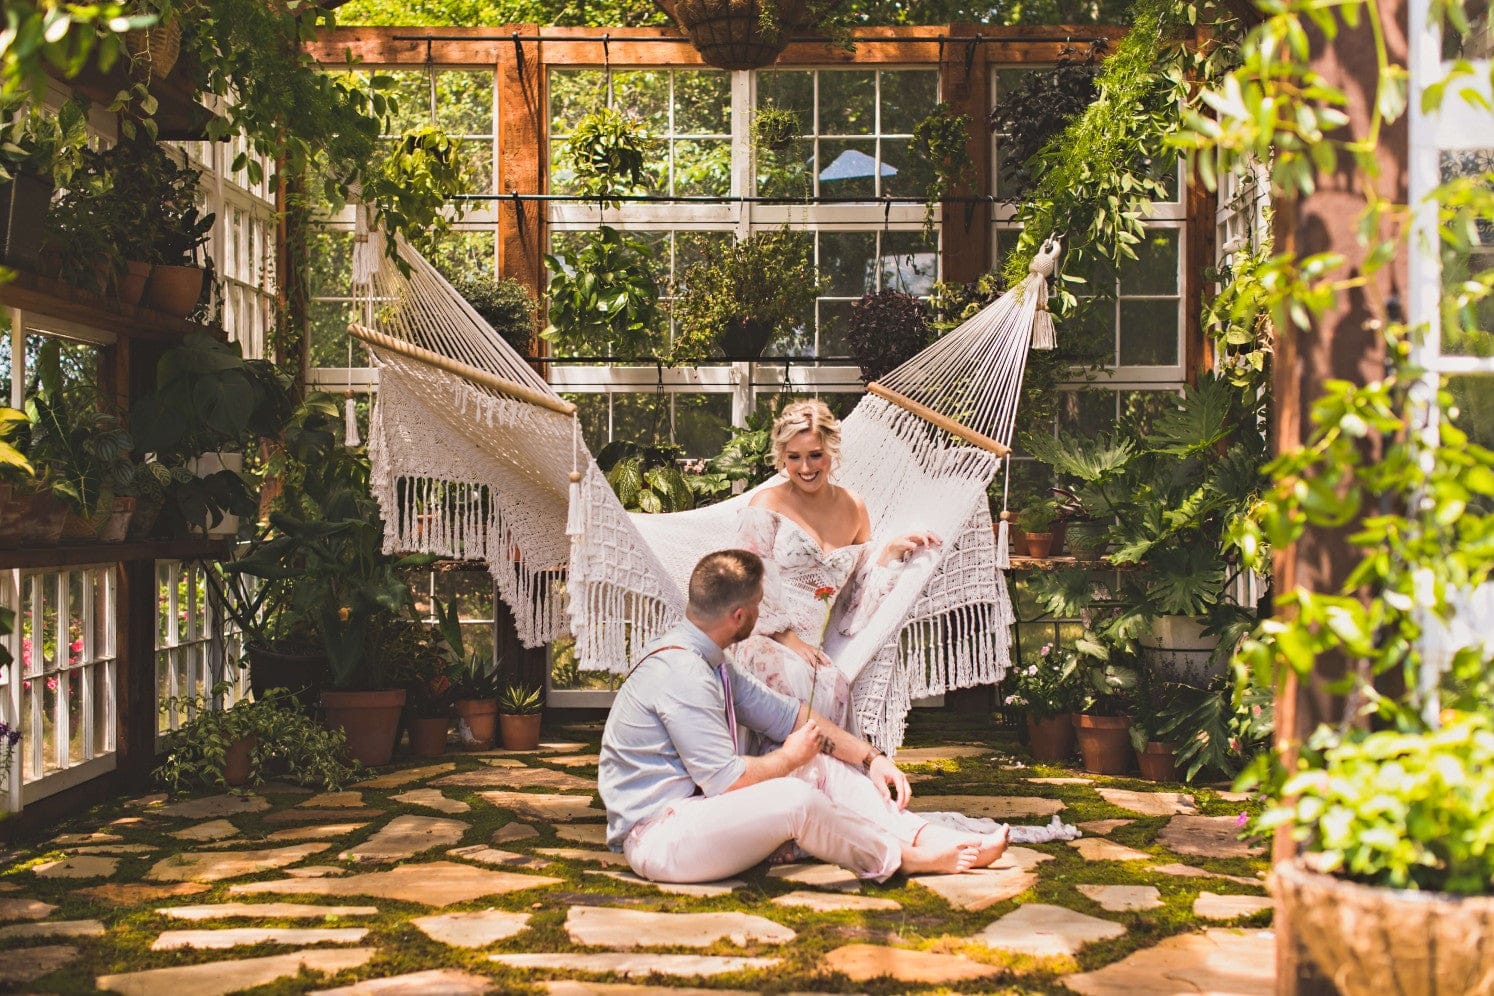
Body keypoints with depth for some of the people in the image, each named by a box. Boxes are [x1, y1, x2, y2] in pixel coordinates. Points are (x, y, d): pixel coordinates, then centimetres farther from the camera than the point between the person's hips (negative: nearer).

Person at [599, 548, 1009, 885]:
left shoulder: (706, 660, 9)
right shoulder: (681, 675, -23)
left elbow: (787, 714, 14)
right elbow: (725, 780, -25)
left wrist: (870, 757, 7)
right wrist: (790, 756, -6)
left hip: (695, 805, 10)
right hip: (656, 838, -10)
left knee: (823, 768, 4)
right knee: (795, 798, -28)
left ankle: (929, 837, -5)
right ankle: (905, 857, -6)